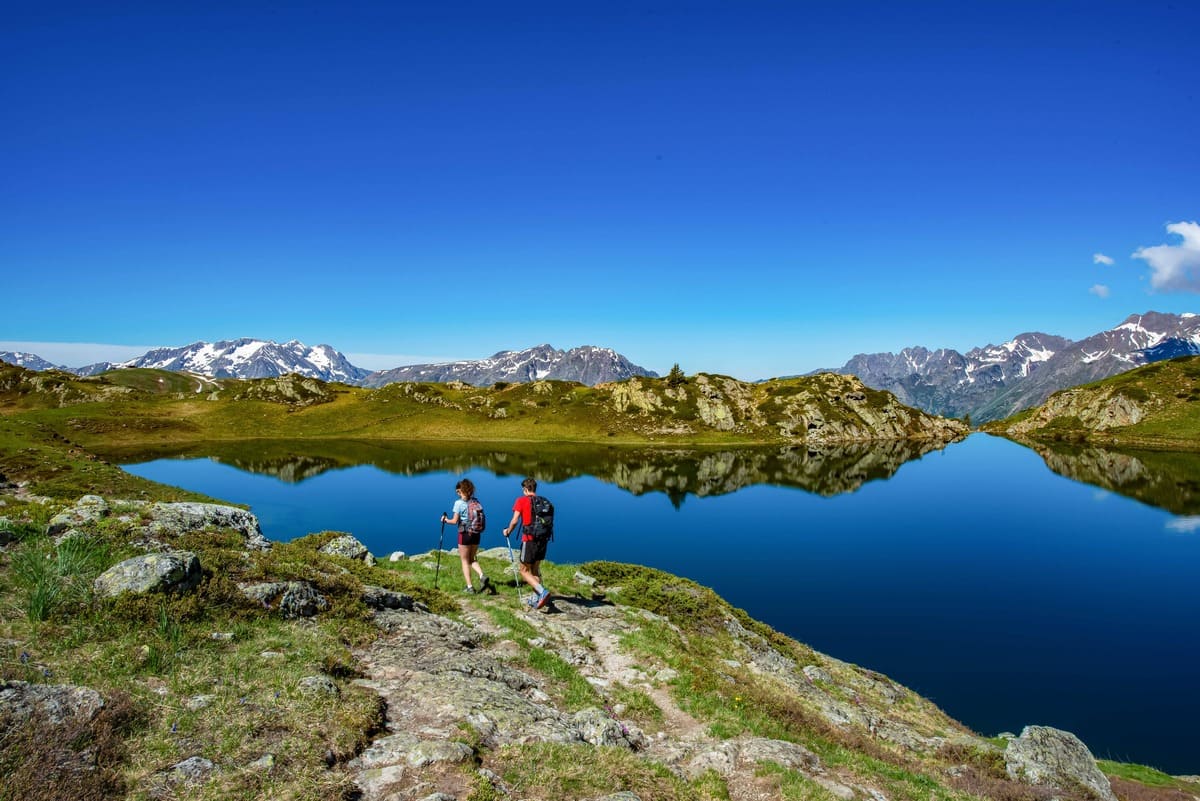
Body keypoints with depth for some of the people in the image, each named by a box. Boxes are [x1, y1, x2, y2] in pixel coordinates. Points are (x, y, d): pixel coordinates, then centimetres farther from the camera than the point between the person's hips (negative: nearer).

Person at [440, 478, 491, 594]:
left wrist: (445, 519, 6)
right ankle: (482, 576, -4)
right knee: (472, 559, 19)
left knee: (465, 561, 8)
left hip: (464, 534, -5)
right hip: (476, 534, 5)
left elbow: (455, 521, -11)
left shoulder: (458, 503, -11)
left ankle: (469, 587, 8)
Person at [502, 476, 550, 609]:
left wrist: (507, 531, 8)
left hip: (529, 540, -6)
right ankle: (536, 600, 18)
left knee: (525, 571, 5)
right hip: (542, 539, 6)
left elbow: (514, 521, -10)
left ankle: (542, 592, -14)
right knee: (536, 569, 18)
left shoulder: (521, 501, -6)